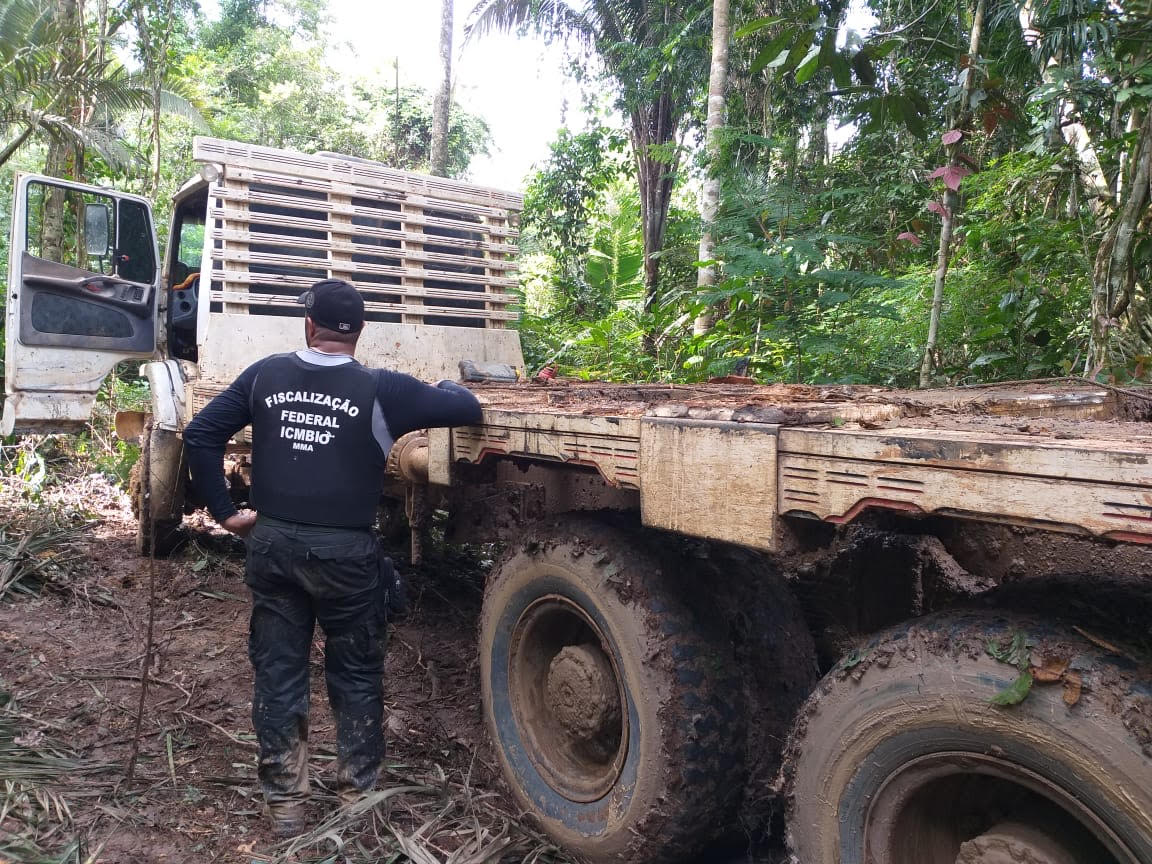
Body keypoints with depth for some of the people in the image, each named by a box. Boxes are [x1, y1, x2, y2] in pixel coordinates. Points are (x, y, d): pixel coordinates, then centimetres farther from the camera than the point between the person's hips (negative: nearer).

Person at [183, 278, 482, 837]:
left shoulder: (266, 374, 3)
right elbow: (466, 409, -2)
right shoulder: (380, 389, -7)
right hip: (344, 551, -2)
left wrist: (224, 511, 9)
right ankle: (357, 798, 25)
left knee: (277, 674, 13)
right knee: (356, 676, 14)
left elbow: (200, 434, 4)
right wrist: (446, 385, 20)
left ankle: (284, 806, 24)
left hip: (273, 544, 3)